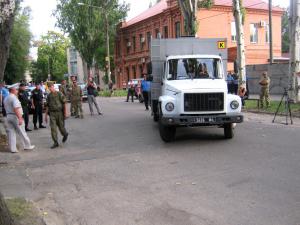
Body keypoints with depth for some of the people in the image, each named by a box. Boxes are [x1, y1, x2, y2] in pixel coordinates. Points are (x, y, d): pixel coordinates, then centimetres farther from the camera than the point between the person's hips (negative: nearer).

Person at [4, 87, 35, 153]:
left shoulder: (6, 99, 13)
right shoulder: (14, 98, -14)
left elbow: (6, 108, 17)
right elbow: (16, 109, -24)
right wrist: (20, 118, -26)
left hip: (8, 116, 8)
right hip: (15, 116, -8)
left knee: (11, 133, 7)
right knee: (22, 132, 2)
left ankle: (12, 149, 9)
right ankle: (27, 146, 12)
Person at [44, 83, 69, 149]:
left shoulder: (59, 94, -5)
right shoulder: (49, 96, 9)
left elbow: (64, 104, -5)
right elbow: (47, 106, 14)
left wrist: (65, 113, -9)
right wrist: (46, 115, 12)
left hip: (59, 112, -3)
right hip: (52, 113, 3)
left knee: (61, 126, 6)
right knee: (53, 128, -4)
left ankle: (65, 135, 39)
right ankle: (55, 143, 1)